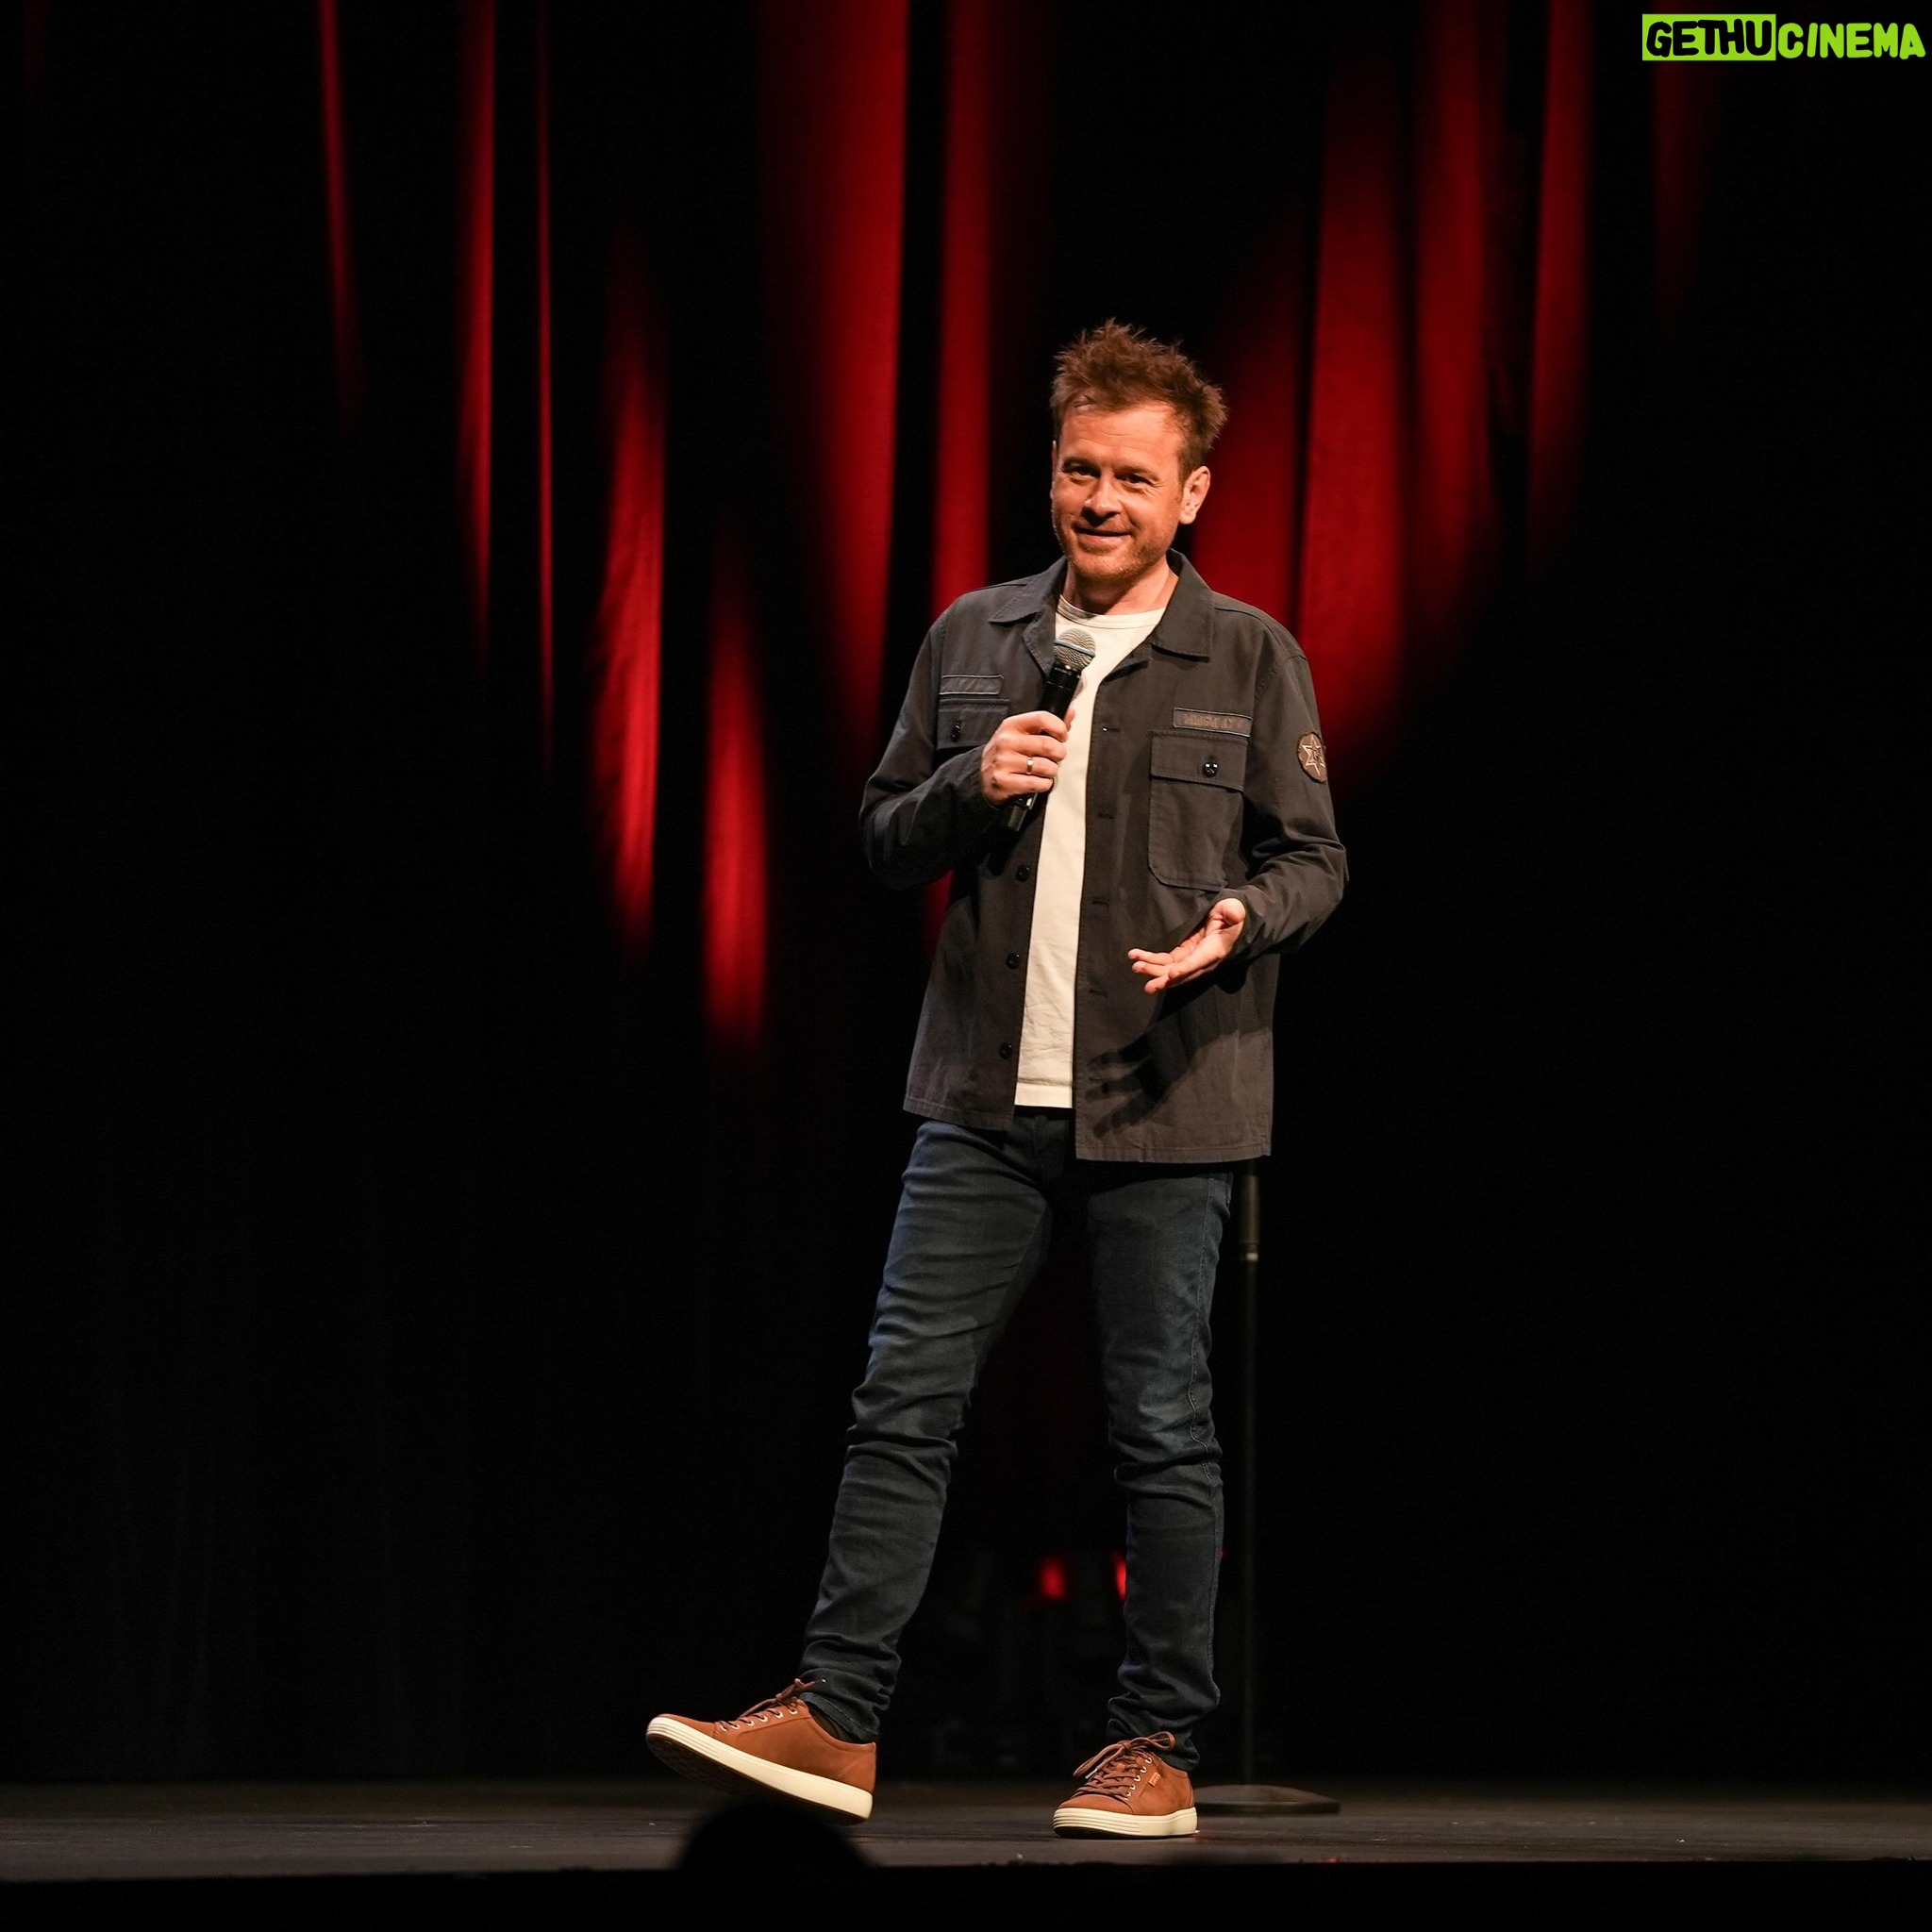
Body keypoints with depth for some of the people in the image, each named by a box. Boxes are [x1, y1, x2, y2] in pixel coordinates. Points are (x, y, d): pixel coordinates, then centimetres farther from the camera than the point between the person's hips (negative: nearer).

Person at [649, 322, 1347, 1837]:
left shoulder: (1250, 659, 2)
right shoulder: (972, 642, 11)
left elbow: (1314, 859, 4)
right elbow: (886, 840, 15)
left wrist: (1237, 921, -18)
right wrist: (968, 788, -6)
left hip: (1162, 1103, -3)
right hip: (987, 1097, 3)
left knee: (1162, 1428, 3)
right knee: (905, 1399, -2)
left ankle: (1158, 1746, 11)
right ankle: (836, 1721, 1)